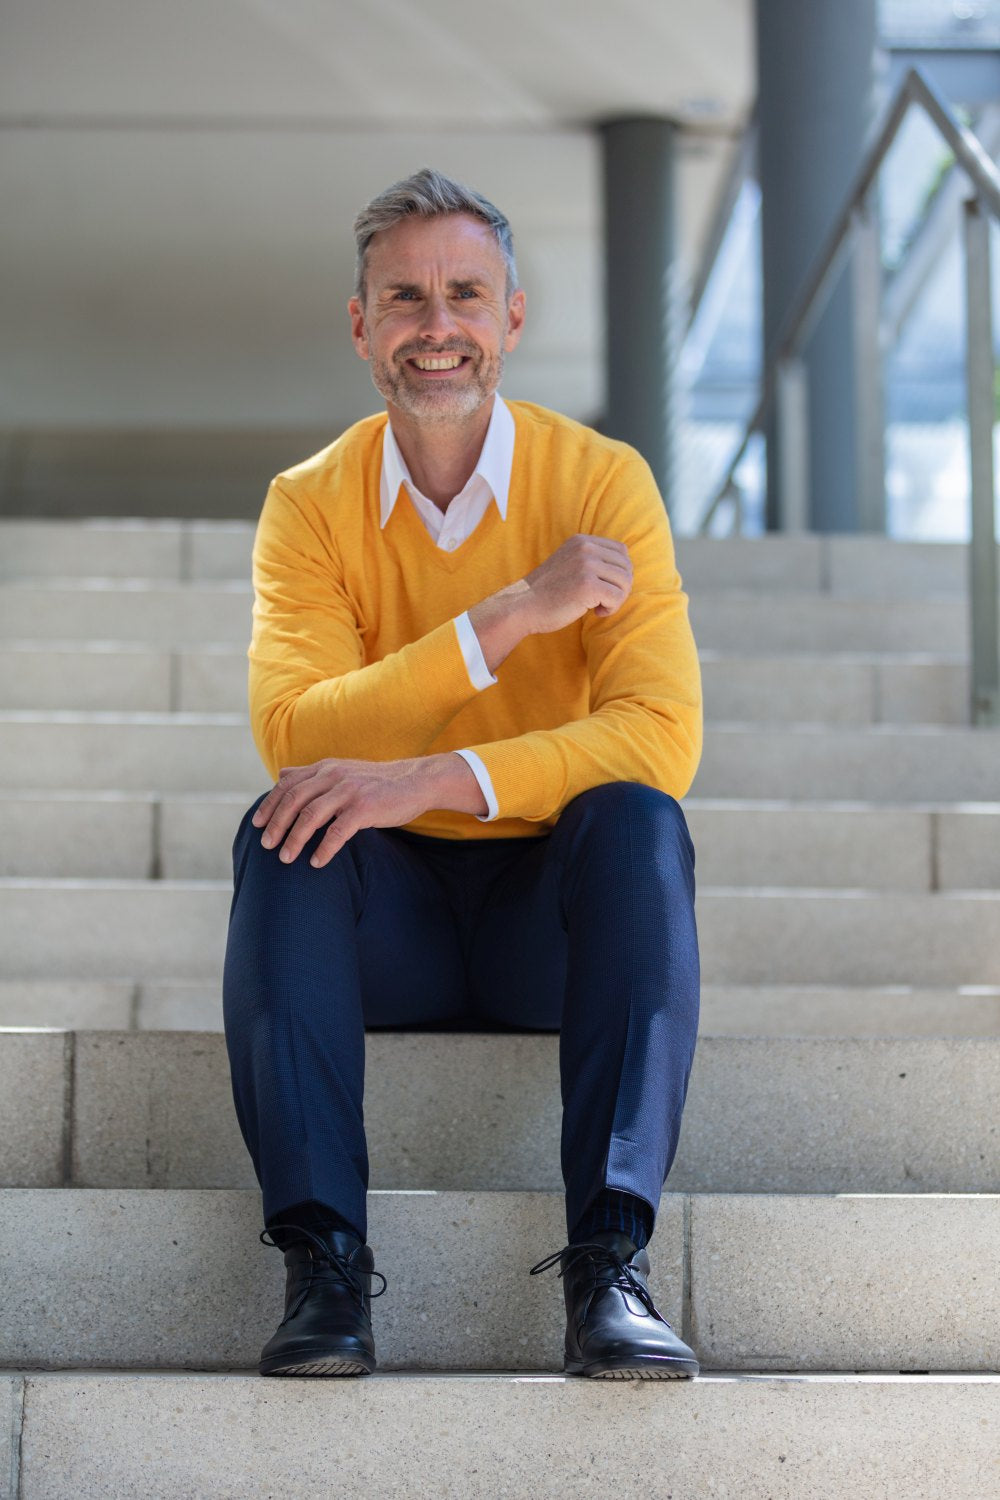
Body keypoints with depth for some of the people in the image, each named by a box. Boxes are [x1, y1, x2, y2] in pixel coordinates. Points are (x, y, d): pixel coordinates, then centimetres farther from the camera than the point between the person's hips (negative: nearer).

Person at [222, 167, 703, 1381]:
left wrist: (435, 780, -32)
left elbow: (663, 733, -19)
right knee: (282, 827, -28)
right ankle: (322, 1258, -33)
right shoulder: (310, 503, -1)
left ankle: (608, 1259, -36)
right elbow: (291, 733, -17)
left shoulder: (601, 482, -6)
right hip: (389, 918, 1)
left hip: (554, 898, -1)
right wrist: (512, 613, -25)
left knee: (638, 818, -31)